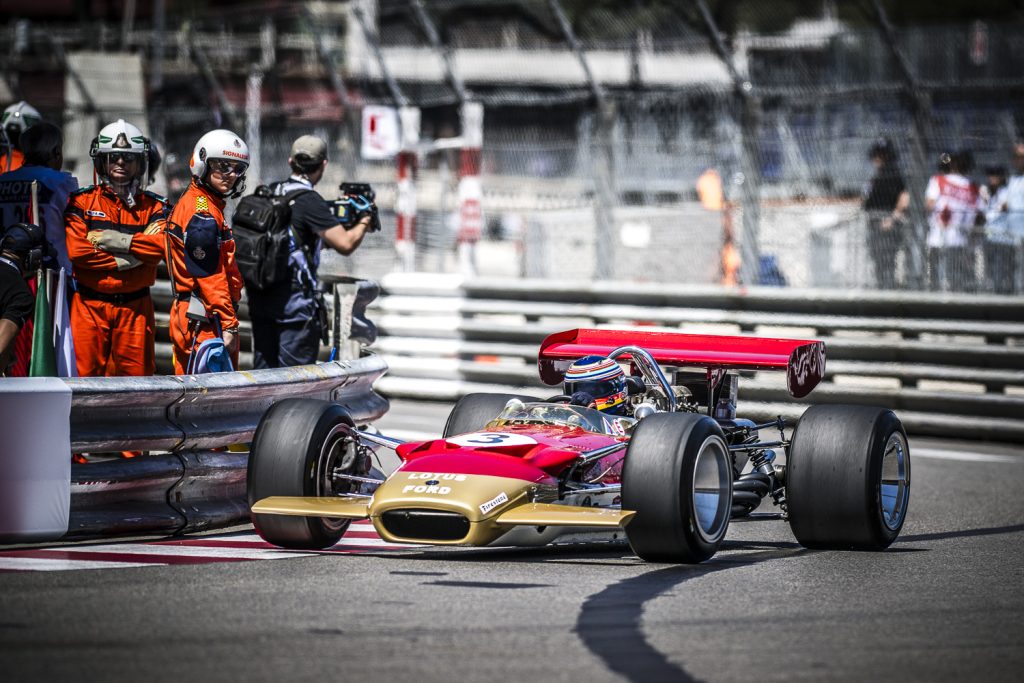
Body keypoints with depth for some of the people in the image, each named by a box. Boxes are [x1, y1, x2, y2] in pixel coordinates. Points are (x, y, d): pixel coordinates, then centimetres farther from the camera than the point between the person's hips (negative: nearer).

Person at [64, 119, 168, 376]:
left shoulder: (153, 206, 8)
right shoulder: (83, 201, 4)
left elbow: (160, 246, -11)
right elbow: (76, 249, -10)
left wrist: (112, 239, -14)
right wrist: (125, 261, -13)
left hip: (135, 305, 2)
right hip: (90, 304, -1)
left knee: (137, 374, 3)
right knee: (86, 376, -4)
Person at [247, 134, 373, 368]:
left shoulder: (270, 193, 8)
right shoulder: (309, 201, -15)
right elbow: (345, 244, -21)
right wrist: (364, 222, -2)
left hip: (260, 298, 7)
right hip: (295, 303, -7)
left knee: (263, 369, 12)